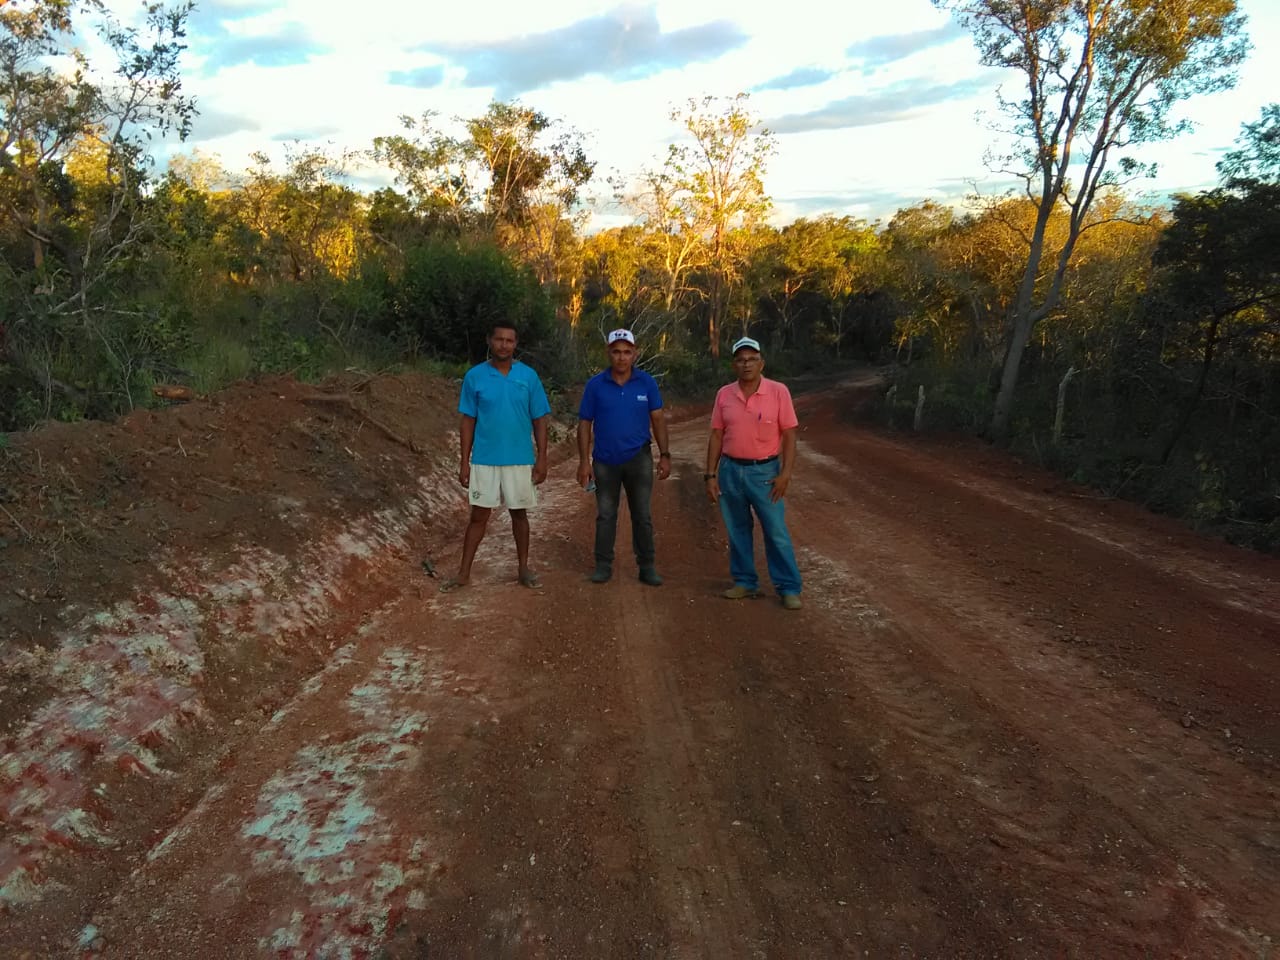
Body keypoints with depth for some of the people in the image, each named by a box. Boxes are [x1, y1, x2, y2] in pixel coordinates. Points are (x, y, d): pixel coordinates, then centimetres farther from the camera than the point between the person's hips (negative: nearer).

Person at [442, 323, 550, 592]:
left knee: (519, 513, 11)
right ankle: (464, 573, 13)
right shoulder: (475, 376, -2)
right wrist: (464, 461, -1)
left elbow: (539, 420, 1)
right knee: (479, 515, 5)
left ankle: (523, 568, 25)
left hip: (520, 459, 0)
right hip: (484, 459, 0)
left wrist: (541, 459, -4)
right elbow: (468, 421, 1)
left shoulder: (528, 376, -2)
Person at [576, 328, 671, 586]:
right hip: (605, 461, 0)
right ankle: (603, 565, 20)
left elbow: (658, 419, 1)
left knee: (642, 516, 6)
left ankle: (647, 567, 15)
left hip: (639, 459, 0)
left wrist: (664, 455, -4)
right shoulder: (595, 385, -4)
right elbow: (585, 424, -2)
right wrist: (584, 461, -5)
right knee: (605, 515, 9)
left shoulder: (647, 383, -3)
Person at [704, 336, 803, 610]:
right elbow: (717, 436, 5)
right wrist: (710, 474, 1)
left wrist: (785, 473, -14)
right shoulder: (724, 394, 2)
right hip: (730, 470, 3)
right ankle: (745, 582, 24)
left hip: (764, 471, -3)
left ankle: (789, 588, 10)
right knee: (737, 530, 11)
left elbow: (789, 435, -6)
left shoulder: (778, 391, -6)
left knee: (776, 531, 0)